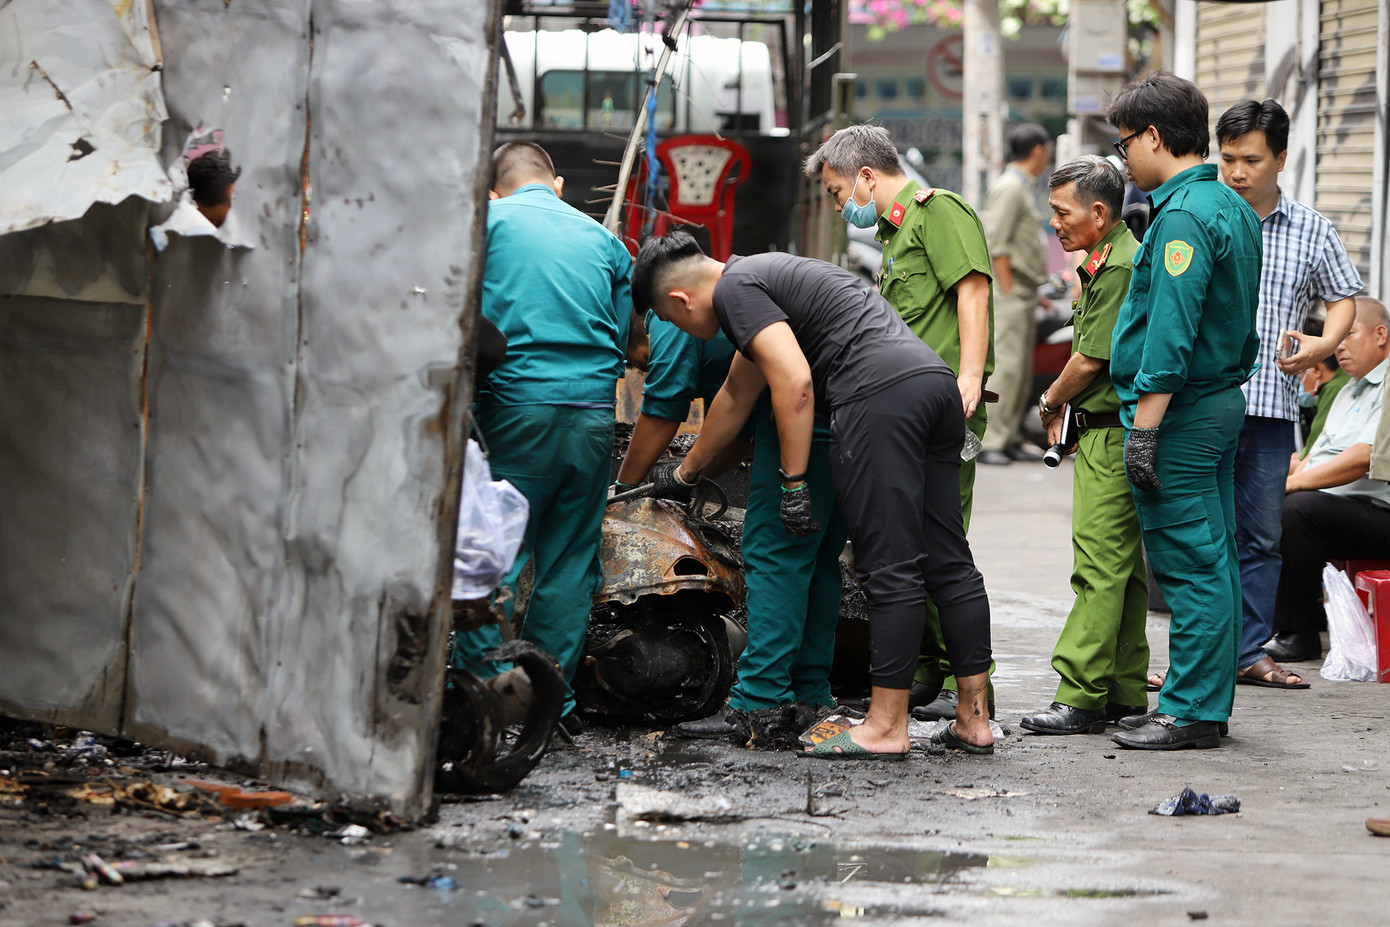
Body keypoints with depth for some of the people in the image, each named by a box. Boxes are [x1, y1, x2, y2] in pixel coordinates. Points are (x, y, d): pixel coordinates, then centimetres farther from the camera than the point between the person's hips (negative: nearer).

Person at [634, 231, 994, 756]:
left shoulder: (734, 289, 1)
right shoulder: (766, 275, 32)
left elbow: (794, 382, -12)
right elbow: (735, 398, 44)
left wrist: (793, 482, -7)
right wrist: (684, 474, 55)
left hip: (880, 391, -9)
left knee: (889, 569, -7)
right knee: (947, 562, 9)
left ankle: (887, 726, -4)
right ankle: (973, 721, 11)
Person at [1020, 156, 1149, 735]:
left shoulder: (1119, 267, -16)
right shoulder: (1108, 261, 17)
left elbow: (1090, 360, -16)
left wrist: (1051, 402, 1)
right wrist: (1066, 406, 13)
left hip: (1111, 435, -11)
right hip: (1109, 432, 11)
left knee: (1100, 567, -11)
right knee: (1122, 566, 12)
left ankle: (1082, 697, -12)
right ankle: (1125, 691, 17)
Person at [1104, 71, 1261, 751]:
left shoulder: (1184, 216, -17)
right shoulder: (1234, 208, 15)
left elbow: (1171, 335, -22)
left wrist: (1143, 429, -22)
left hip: (1180, 413, -10)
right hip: (1225, 400, 10)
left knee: (1190, 567, -6)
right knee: (1214, 562, 12)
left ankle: (1190, 712, -2)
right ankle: (1210, 703, 18)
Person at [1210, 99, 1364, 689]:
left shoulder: (1311, 231, 8)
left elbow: (1343, 297, 16)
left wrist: (1323, 344, -3)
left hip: (1272, 403, 2)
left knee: (1261, 536, 8)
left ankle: (1249, 652, 15)